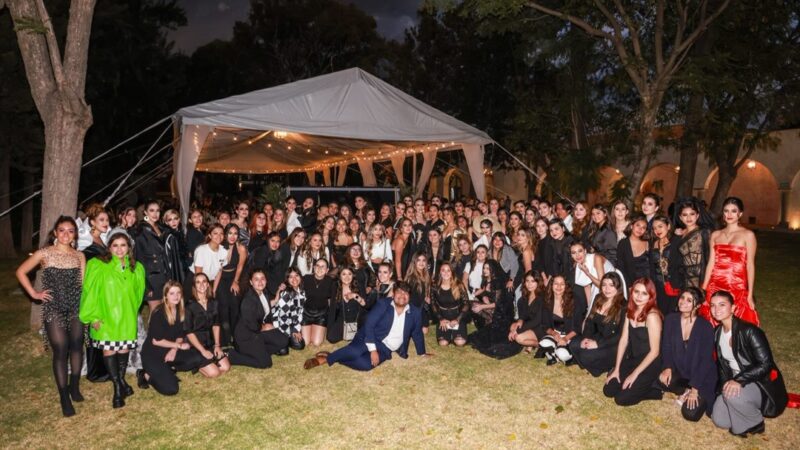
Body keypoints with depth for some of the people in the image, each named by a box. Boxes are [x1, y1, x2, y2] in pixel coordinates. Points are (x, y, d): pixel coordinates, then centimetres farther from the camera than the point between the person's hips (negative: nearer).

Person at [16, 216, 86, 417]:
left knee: (77, 346, 6)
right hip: (53, 308, -3)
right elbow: (21, 272, 4)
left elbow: (83, 283, 4)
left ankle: (74, 386, 26)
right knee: (60, 351, -3)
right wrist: (34, 294, -1)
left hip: (76, 307, 3)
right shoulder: (44, 253, -3)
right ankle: (64, 397, 7)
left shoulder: (79, 256, 4)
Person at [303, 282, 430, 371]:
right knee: (356, 351, -37)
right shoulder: (383, 304, -7)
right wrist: (372, 350, -20)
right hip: (371, 340, -2)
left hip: (385, 350, 2)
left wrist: (422, 353, 25)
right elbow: (369, 324, -13)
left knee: (366, 364, -29)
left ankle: (327, 358, -12)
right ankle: (329, 357, -11)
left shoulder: (415, 312, 2)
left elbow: (417, 334, 17)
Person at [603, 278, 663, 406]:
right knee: (608, 391, 1)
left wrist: (634, 374, -16)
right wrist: (616, 369, 0)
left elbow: (654, 351, -21)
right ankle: (640, 386, 19)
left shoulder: (652, 316, -23)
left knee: (621, 399, -11)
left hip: (649, 365, -7)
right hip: (632, 360, 7)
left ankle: (656, 390, 9)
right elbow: (623, 340, 2)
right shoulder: (630, 312, 1)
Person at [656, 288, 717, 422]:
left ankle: (702, 397, 14)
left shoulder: (705, 327, -18)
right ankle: (685, 391, 3)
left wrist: (695, 389, -19)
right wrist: (667, 368, -17)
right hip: (680, 372, 4)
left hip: (702, 377, -4)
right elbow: (666, 347, 1)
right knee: (662, 381, -28)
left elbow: (706, 360, -17)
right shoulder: (671, 320, -6)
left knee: (690, 414, -18)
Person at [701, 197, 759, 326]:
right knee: (713, 325, 5)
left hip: (737, 288, -3)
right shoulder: (715, 235, 11)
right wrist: (703, 290, 7)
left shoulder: (748, 235, 0)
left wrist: (750, 295, -6)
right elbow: (711, 263, 10)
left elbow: (750, 265, -2)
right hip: (715, 287, 3)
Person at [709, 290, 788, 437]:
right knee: (719, 419, -9)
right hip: (734, 382, 6)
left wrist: (739, 380, -32)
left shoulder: (749, 331, -22)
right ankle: (748, 407, 17)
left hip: (762, 384, -6)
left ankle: (755, 423, -5)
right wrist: (726, 384, -5)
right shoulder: (717, 333, 1)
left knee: (732, 395, -35)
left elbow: (765, 364, -26)